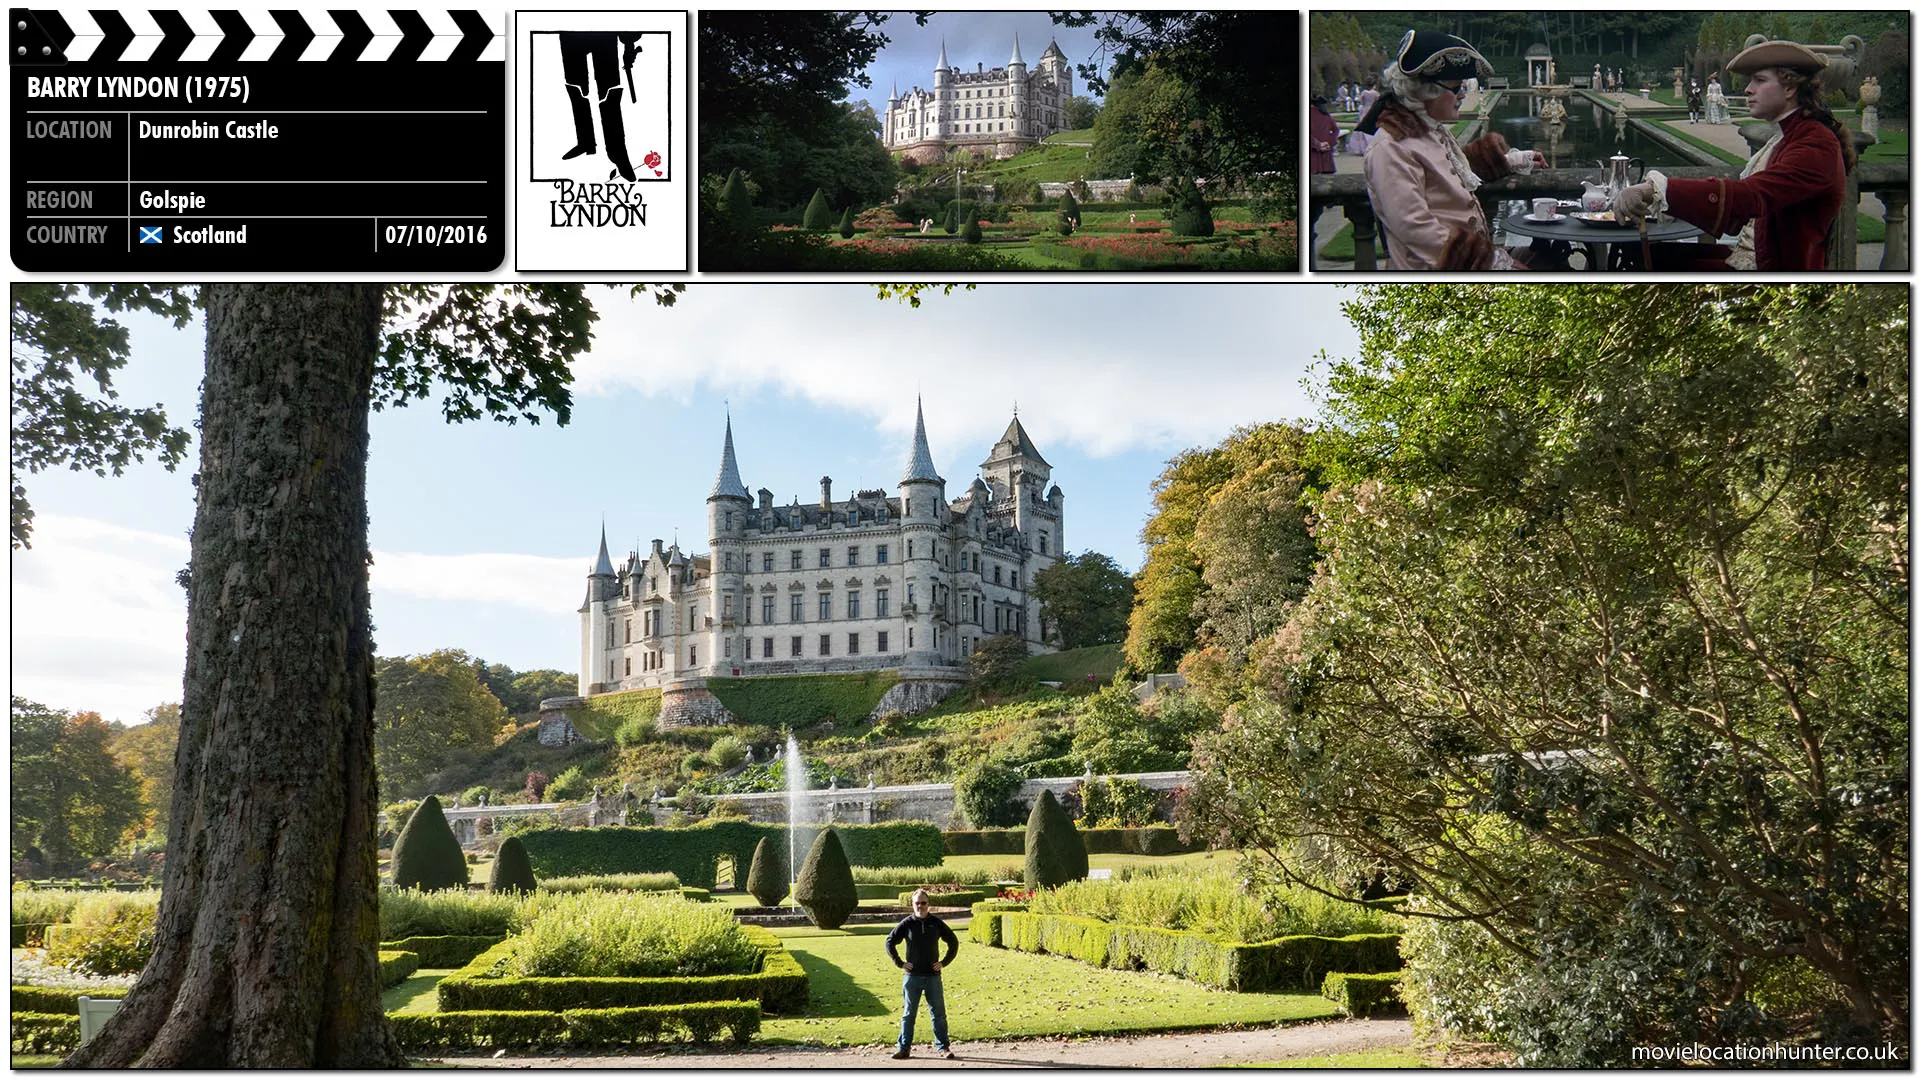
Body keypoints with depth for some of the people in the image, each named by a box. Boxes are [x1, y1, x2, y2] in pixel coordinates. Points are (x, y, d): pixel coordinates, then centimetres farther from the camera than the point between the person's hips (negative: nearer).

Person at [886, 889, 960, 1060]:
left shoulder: (937, 923, 2)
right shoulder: (906, 924, 0)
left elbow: (954, 942, 12)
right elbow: (890, 943, 7)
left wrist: (944, 962, 3)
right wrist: (899, 963, 0)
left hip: (933, 976, 0)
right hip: (912, 976, 0)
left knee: (938, 1013, 3)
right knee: (908, 1014, 5)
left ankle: (943, 1047, 10)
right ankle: (904, 1048, 9)